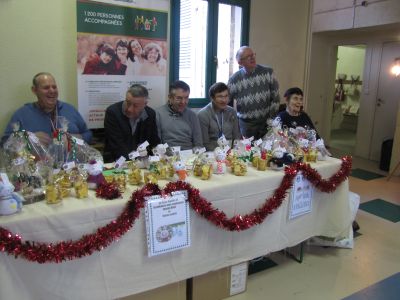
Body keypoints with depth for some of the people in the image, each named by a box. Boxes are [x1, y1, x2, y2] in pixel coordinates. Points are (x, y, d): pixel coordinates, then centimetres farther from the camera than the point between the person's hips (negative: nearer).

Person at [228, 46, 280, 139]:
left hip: (266, 122, 1)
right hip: (246, 124, -1)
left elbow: (275, 97, -1)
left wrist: (271, 118, -3)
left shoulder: (268, 72, -3)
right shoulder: (234, 79, -6)